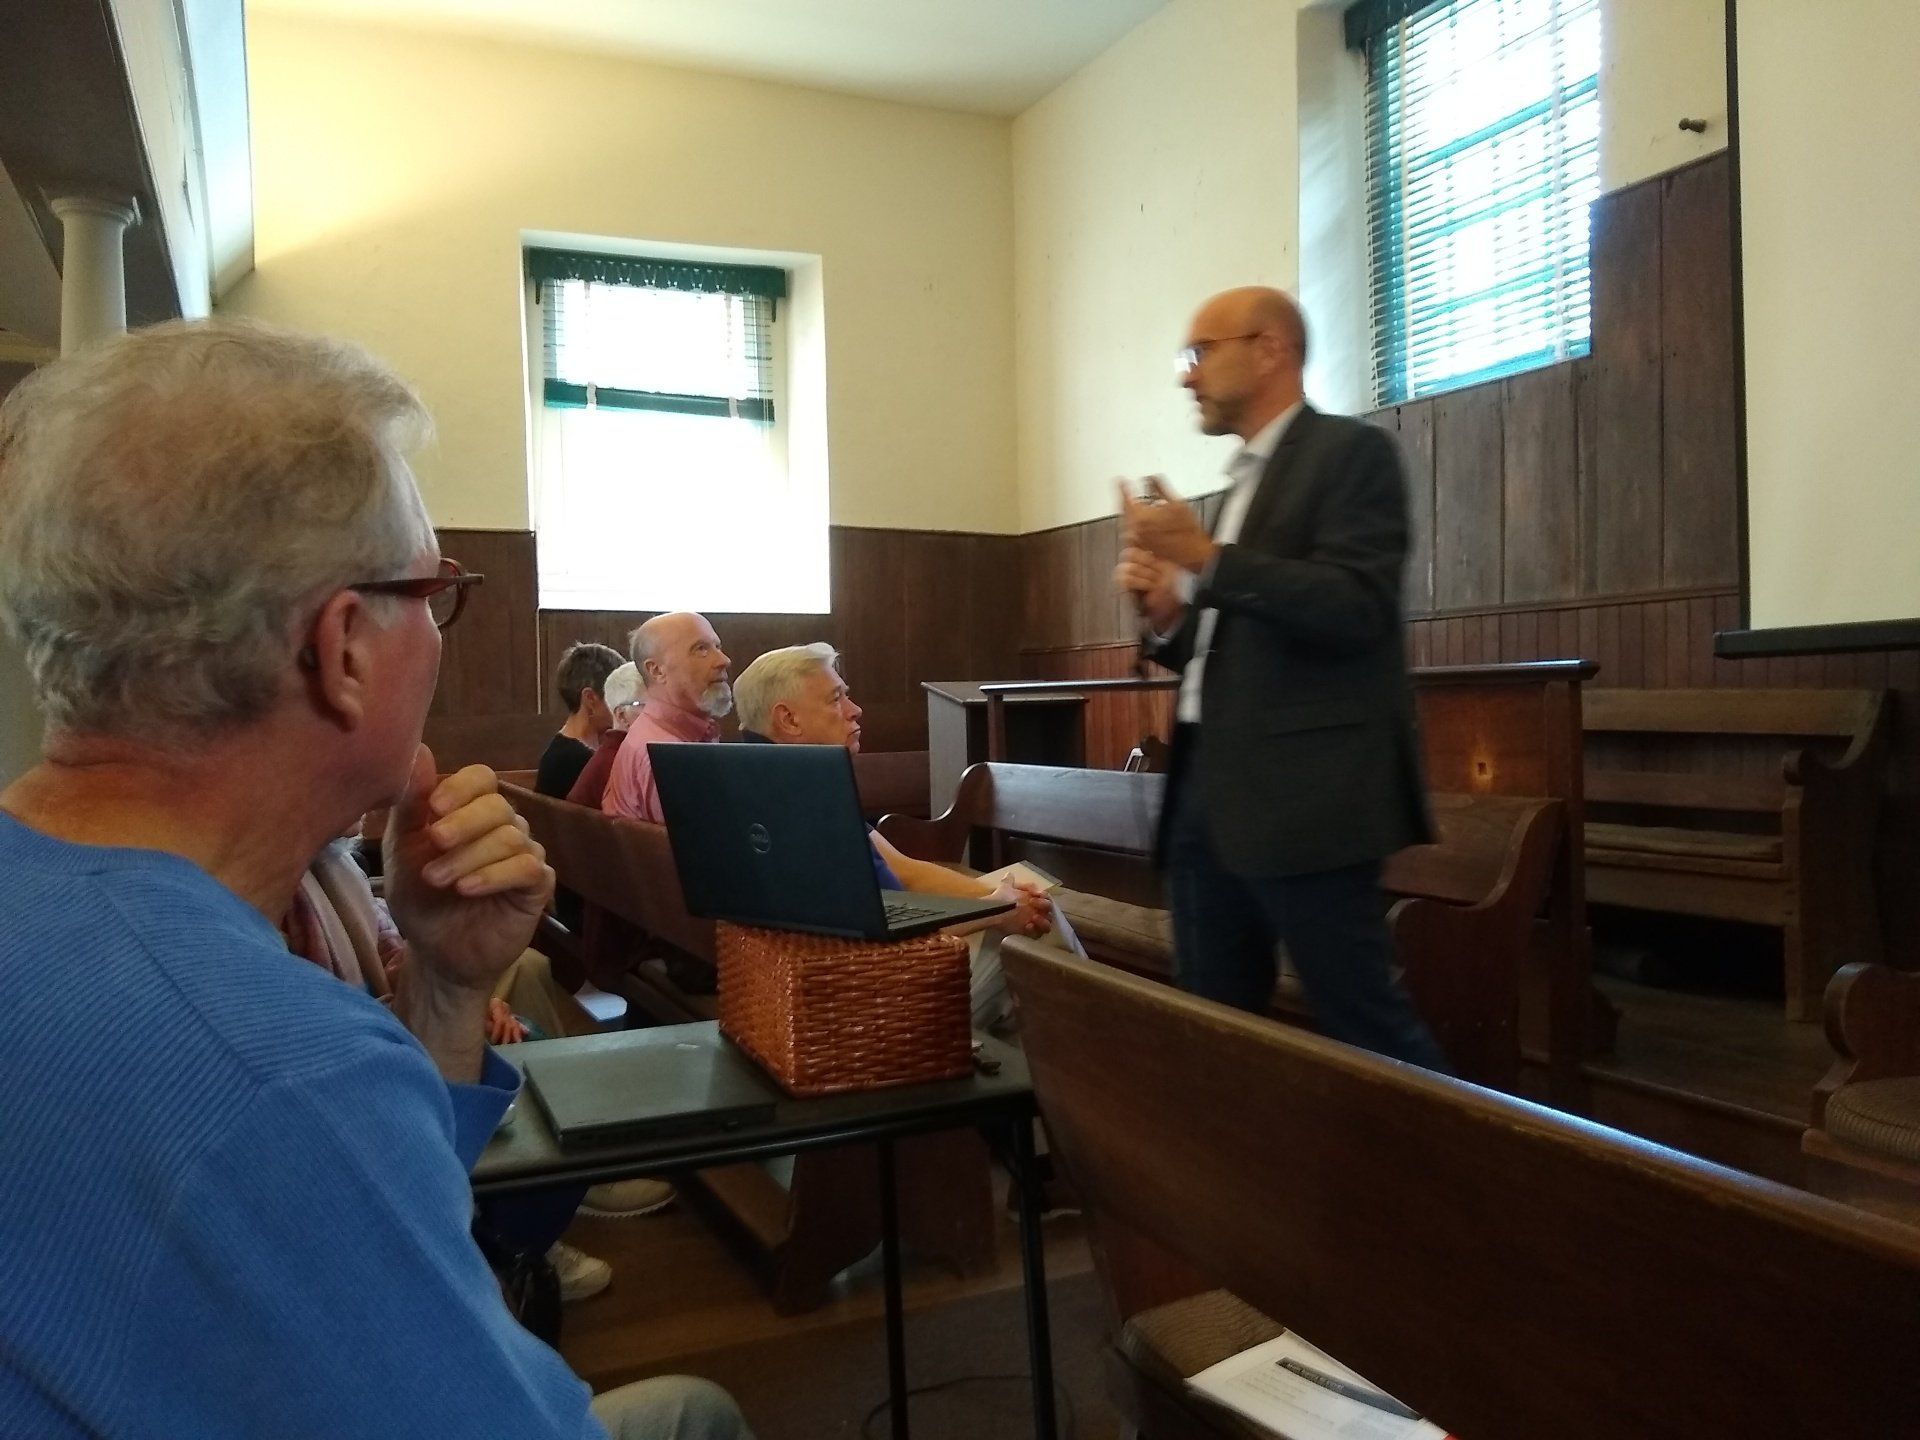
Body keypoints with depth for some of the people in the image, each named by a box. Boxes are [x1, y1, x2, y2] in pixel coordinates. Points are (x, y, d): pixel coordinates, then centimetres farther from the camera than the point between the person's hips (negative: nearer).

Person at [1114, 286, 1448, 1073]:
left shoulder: (1351, 451, -4)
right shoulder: (1241, 479, 20)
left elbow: (1356, 609, -18)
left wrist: (1207, 557, -19)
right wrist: (1165, 616, 3)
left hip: (1304, 796, -8)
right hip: (1208, 792, 8)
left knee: (1363, 1022, -2)